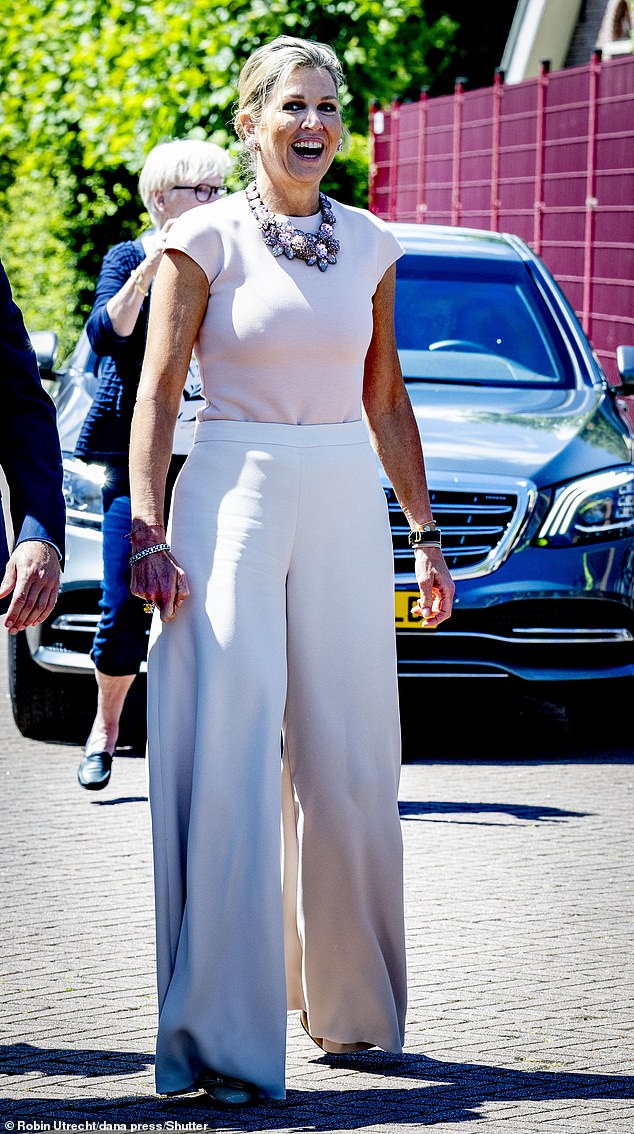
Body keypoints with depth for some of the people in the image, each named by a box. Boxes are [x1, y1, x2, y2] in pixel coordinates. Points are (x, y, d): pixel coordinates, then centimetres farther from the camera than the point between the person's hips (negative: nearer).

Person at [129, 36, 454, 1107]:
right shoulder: (206, 240, -1)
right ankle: (221, 1038, -13)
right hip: (233, 497, -4)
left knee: (349, 766, 7)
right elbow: (156, 395, -4)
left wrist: (425, 534, 14)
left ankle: (350, 1004, 24)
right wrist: (146, 531, -14)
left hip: (346, 506, 4)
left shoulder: (369, 244, 11)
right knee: (229, 757, -12)